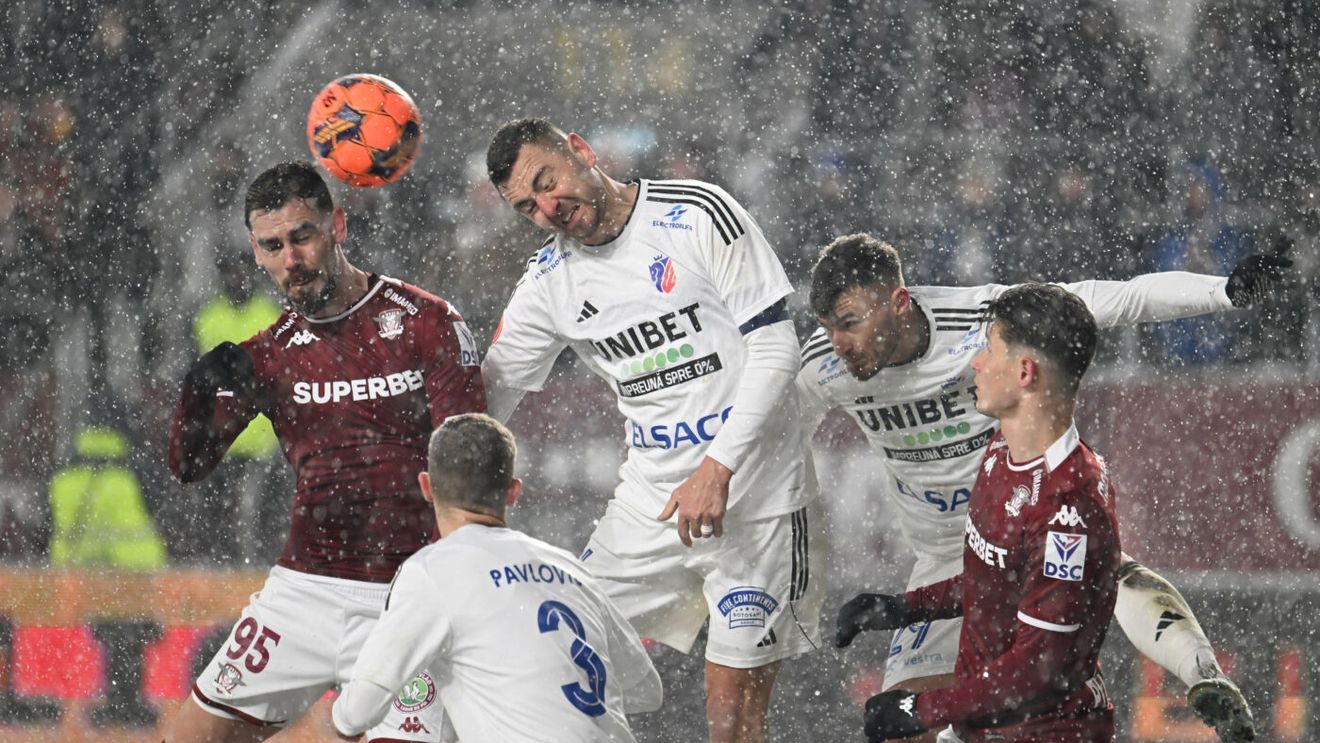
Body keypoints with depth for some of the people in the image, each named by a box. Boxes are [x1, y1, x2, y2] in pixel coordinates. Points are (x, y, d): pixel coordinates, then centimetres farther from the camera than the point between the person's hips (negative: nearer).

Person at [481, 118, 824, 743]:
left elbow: (775, 348, -11)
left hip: (753, 497, -5)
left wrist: (717, 469, -19)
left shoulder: (698, 215, -10)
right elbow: (485, 399, 12)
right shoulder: (550, 282, 5)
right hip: (649, 500, 5)